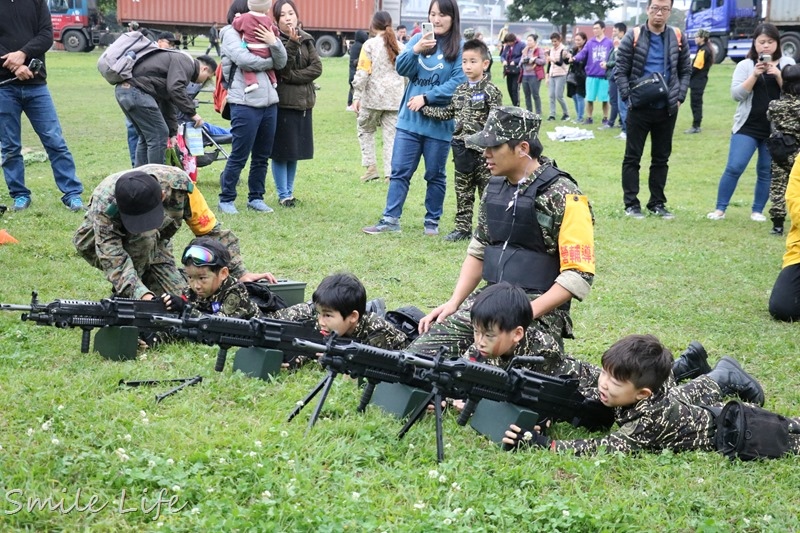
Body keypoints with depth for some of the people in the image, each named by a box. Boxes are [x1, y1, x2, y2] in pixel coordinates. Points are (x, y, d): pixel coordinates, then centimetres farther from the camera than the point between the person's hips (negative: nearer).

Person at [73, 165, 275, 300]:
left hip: (151, 246, 4)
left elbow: (209, 230, -22)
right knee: (145, 237, -36)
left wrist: (241, 273, -25)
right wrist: (142, 295, -61)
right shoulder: (104, 205, -40)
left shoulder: (178, 183, -32)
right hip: (98, 242, -3)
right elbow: (114, 259, -46)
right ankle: (123, 299, -16)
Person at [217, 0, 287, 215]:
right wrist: (269, 62, -2)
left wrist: (274, 42, -10)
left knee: (262, 156, 12)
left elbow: (281, 62, 8)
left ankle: (256, 197, 23)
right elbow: (243, 59, -17)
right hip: (245, 104, -6)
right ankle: (226, 199, 10)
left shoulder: (261, 33, 17)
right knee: (239, 157, -1)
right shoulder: (231, 33, -1)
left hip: (269, 103, 6)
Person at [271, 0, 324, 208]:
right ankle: (283, 195, 7)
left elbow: (317, 68, 0)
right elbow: (281, 68, -18)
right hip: (282, 102, -5)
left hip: (303, 103, 5)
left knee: (295, 151, 11)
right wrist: (292, 44, -27)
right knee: (281, 151, -1)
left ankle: (289, 191, 22)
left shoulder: (306, 40, 9)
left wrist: (293, 76, -12)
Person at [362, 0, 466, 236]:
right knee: (400, 171, 3)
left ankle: (432, 221, 21)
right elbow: (401, 68, -3)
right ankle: (390, 219, 7)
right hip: (409, 119, 3)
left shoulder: (460, 48, -6)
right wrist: (415, 50, -22)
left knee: (435, 175, 9)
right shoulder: (418, 39, 6)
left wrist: (426, 98, -16)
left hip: (439, 123, -3)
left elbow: (458, 82, -13)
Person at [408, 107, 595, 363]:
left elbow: (579, 275, -14)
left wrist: (526, 313, -21)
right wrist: (454, 303, 6)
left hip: (540, 309, -7)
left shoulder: (563, 198, -11)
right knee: (420, 352, -9)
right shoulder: (494, 188, 11)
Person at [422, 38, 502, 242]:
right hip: (462, 148, 6)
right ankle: (463, 227, 20)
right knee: (463, 192, 12)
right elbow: (447, 113, 19)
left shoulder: (491, 91, -9)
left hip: (483, 149, -6)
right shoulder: (460, 90, 10)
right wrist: (424, 108, 13)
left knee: (487, 191, 1)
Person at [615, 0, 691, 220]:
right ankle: (631, 203, 9)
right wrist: (629, 97, -14)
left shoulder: (678, 38, 4)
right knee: (633, 157, 2)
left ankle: (657, 203, 19)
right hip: (639, 108, -3)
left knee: (661, 158, 10)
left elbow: (685, 71, 11)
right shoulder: (633, 37, -5)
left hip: (667, 109, 3)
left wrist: (679, 97, 0)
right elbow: (620, 71, -4)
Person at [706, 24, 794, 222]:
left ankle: (757, 211, 17)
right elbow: (737, 94, -7)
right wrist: (754, 75, -17)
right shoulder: (745, 65, 3)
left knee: (766, 172, 6)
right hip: (748, 126, -1)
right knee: (734, 167, -8)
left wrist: (778, 75, -15)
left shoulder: (787, 64, 5)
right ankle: (720, 209, 1)